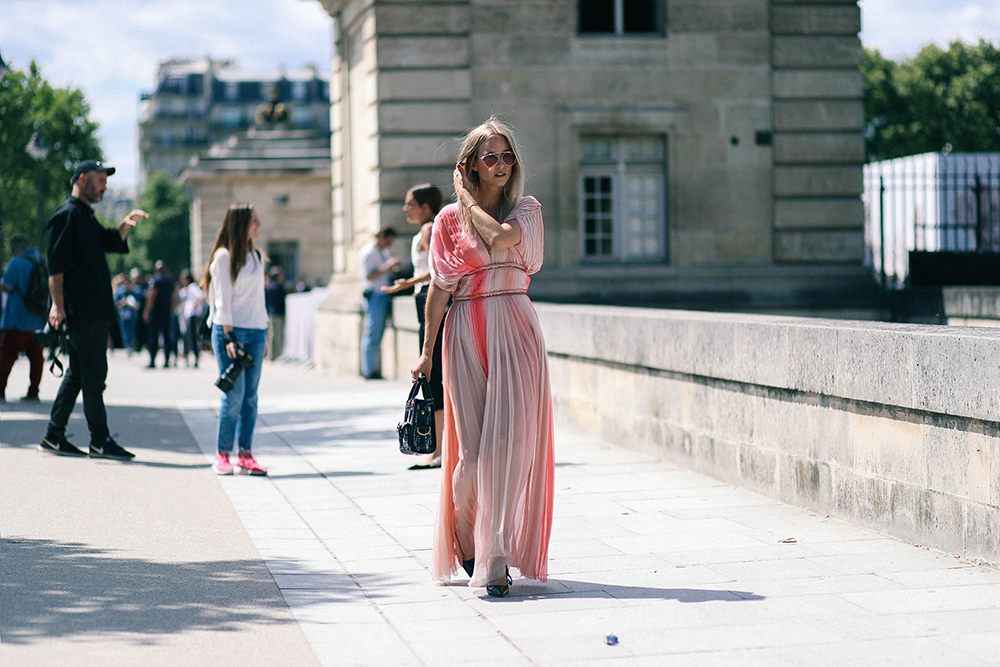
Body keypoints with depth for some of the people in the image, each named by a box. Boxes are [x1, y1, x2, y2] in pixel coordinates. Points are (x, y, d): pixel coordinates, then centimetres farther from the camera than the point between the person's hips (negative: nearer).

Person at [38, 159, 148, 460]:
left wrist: (126, 224, 9)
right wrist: (57, 304, -20)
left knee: (78, 373, 11)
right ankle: (100, 440, -2)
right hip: (81, 310, -10)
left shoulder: (86, 217, 21)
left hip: (94, 310, 10)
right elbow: (56, 263, -14)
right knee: (94, 373, -7)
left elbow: (113, 243, 28)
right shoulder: (67, 215, -8)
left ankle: (53, 436, 15)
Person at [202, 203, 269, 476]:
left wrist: (264, 335, 14)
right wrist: (229, 336, -14)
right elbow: (222, 299, -7)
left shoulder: (257, 257, 16)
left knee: (250, 395, 2)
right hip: (230, 330, -6)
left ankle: (245, 454, 5)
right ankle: (222, 455, -2)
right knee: (234, 394, -10)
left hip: (256, 332, 6)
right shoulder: (224, 256, -3)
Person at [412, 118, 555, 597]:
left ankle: (495, 558, -8)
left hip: (513, 329, 0)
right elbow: (439, 288, 8)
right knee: (472, 447, -1)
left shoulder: (526, 211, 7)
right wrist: (427, 352, 6)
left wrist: (470, 200, -2)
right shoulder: (449, 218, 7)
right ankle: (465, 541, 24)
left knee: (509, 440, -10)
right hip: (466, 330, 0)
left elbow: (499, 236, -16)